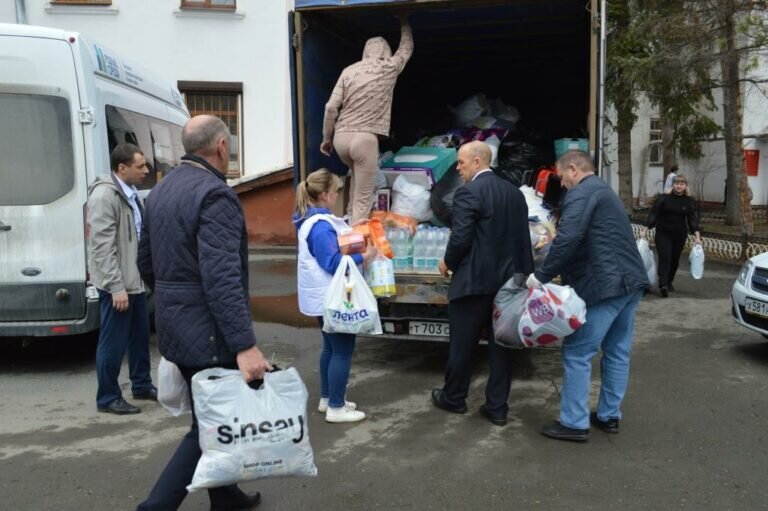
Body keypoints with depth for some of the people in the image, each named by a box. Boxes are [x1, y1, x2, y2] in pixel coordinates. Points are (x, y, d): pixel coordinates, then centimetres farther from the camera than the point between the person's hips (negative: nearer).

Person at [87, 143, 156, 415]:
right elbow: (103, 247, -21)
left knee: (140, 335, 18)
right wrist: (116, 286, -23)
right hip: (117, 285, -9)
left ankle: (142, 385, 33)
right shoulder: (105, 195, -17)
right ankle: (108, 398, 15)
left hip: (135, 280, 9)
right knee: (114, 342, 1)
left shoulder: (131, 193, 11)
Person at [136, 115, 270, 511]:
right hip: (207, 330, -10)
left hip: (174, 325, 10)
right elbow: (222, 278, -27)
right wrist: (245, 345, -29)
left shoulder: (161, 190, 11)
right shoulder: (214, 194, -18)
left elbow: (146, 262, 18)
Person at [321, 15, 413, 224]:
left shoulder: (349, 70, 11)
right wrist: (405, 24, 45)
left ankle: (350, 222, 35)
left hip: (341, 137, 5)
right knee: (363, 199, -1)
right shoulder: (390, 67, 6)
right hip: (364, 138, -5)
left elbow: (331, 107, 4)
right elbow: (406, 48, 27)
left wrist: (326, 139, 14)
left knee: (358, 176, 32)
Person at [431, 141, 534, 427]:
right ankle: (497, 408, 17)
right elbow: (522, 238, 12)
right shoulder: (515, 192, 10)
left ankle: (453, 398, 26)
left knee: (462, 344, 9)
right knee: (500, 345, 10)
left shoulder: (468, 193, -13)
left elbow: (460, 238, -18)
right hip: (506, 280, 7)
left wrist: (448, 263, 0)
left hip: (473, 281, -7)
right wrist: (521, 272, 19)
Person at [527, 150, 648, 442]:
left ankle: (574, 423, 3)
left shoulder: (581, 193, -9)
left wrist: (541, 277, -18)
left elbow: (568, 239, -23)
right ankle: (609, 416, 25)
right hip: (630, 282, 10)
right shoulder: (603, 191, 23)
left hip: (604, 286, -10)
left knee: (577, 353, -3)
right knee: (617, 352, 15)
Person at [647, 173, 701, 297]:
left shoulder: (688, 201, 2)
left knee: (674, 259, 13)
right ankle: (663, 285, -20)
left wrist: (697, 236, -8)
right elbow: (654, 214, -6)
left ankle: (669, 282, 31)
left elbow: (692, 219, 1)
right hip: (663, 234, -3)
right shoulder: (664, 198, -5)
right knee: (665, 258, -13)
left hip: (680, 235, 3)